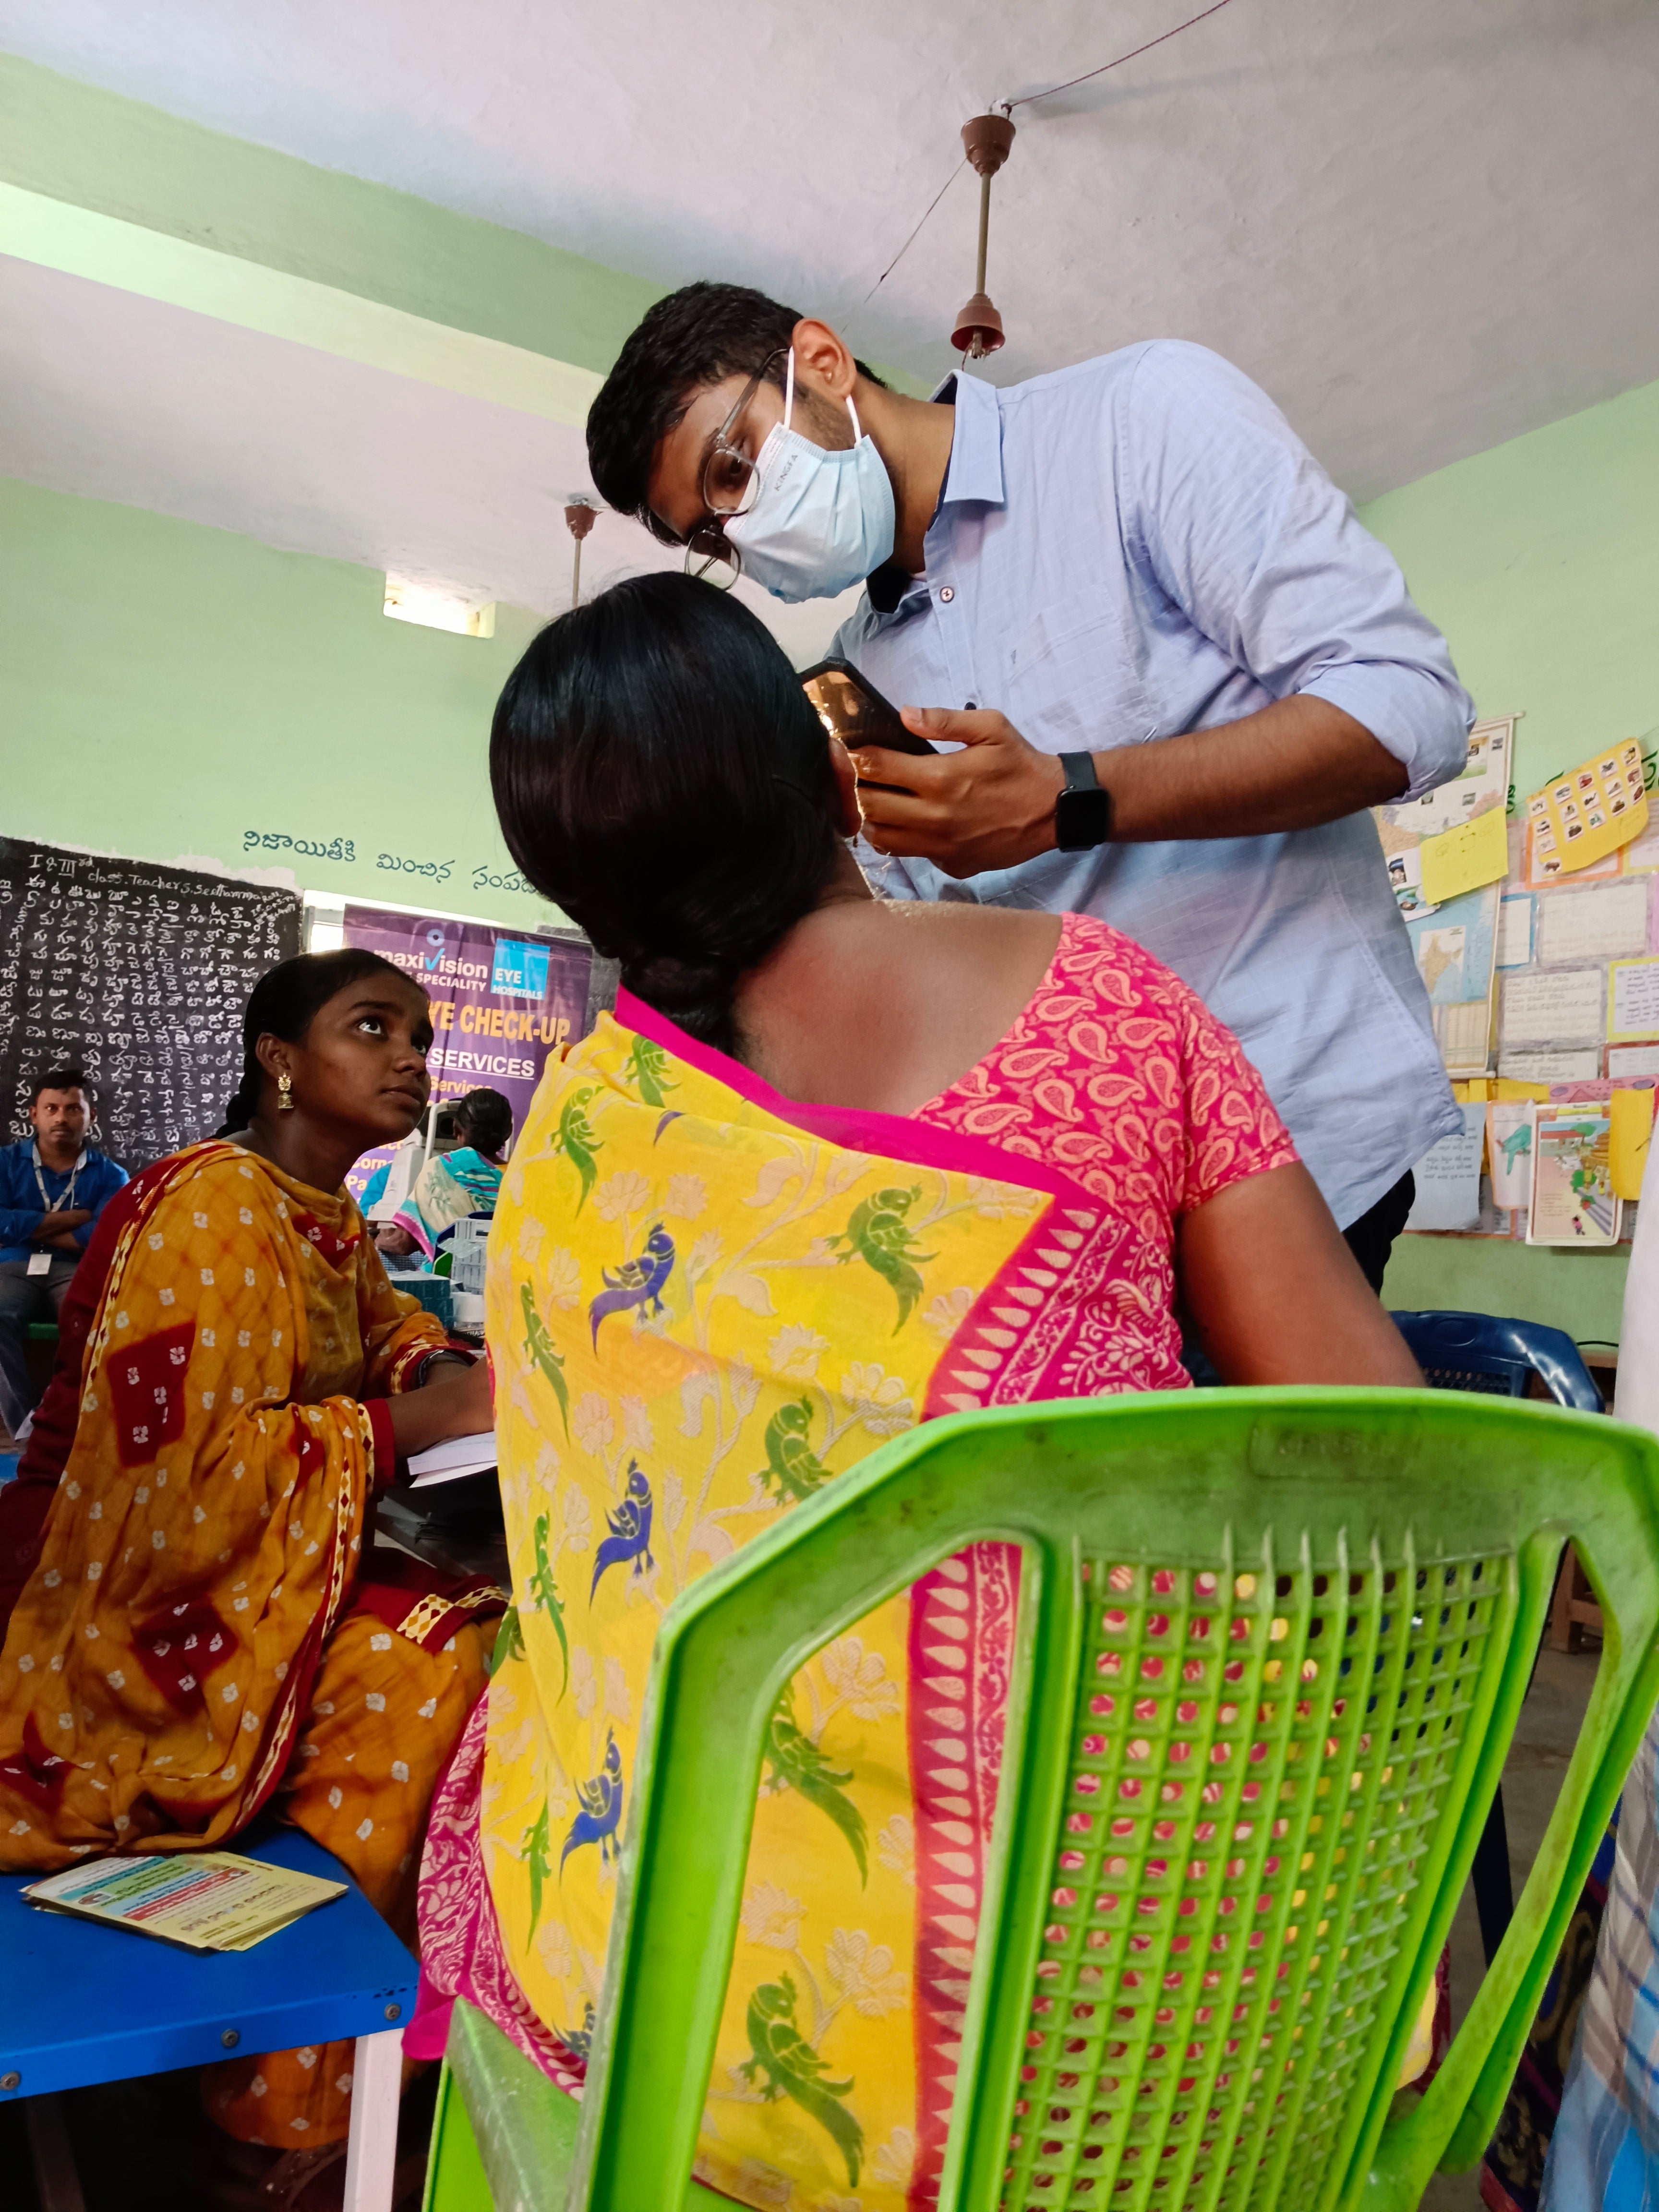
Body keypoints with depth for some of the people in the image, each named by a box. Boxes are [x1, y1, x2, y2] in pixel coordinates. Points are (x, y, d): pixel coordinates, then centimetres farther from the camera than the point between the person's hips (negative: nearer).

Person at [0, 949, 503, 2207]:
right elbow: (179, 1470, -27)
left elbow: (381, 1322, 27)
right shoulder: (212, 1206, -19)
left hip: (276, 1569, 8)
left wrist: (442, 1364, 4)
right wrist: (419, 1420, -24)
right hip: (135, 1616, -8)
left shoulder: (331, 1216, 8)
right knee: (433, 1662, -25)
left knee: (498, 1622, -7)